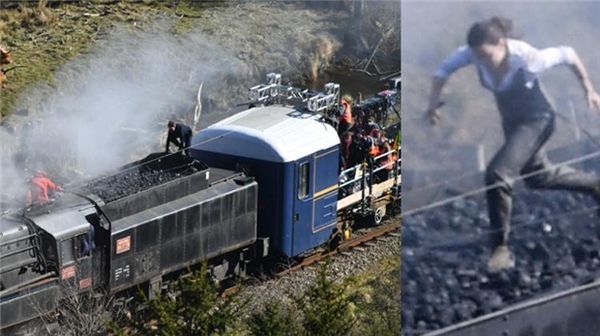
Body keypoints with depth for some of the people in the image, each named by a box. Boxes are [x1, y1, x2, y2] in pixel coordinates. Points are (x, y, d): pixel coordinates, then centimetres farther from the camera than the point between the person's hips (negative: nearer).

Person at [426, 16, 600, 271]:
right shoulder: (473, 53, -22)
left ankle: (501, 248, -15)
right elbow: (445, 69, -6)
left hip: (536, 121, -7)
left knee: (497, 174, -23)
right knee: (537, 176, 24)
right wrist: (434, 102, -21)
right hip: (512, 122, 7)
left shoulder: (527, 58, -34)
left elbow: (567, 55, -18)